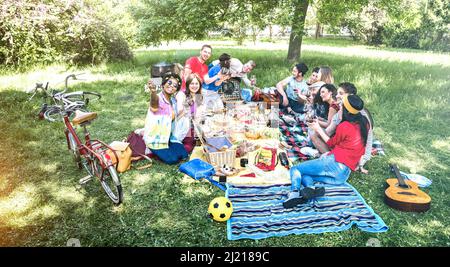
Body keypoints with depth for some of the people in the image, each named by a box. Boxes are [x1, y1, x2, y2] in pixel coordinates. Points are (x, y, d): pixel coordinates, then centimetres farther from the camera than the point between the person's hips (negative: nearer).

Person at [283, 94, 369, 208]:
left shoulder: (345, 126, -7)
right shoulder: (364, 123, 13)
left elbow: (331, 143, 8)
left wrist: (318, 128, 18)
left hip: (335, 163, -8)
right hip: (344, 174, 8)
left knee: (295, 169, 2)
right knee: (304, 173, 18)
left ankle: (294, 193, -28)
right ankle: (311, 188, -15)